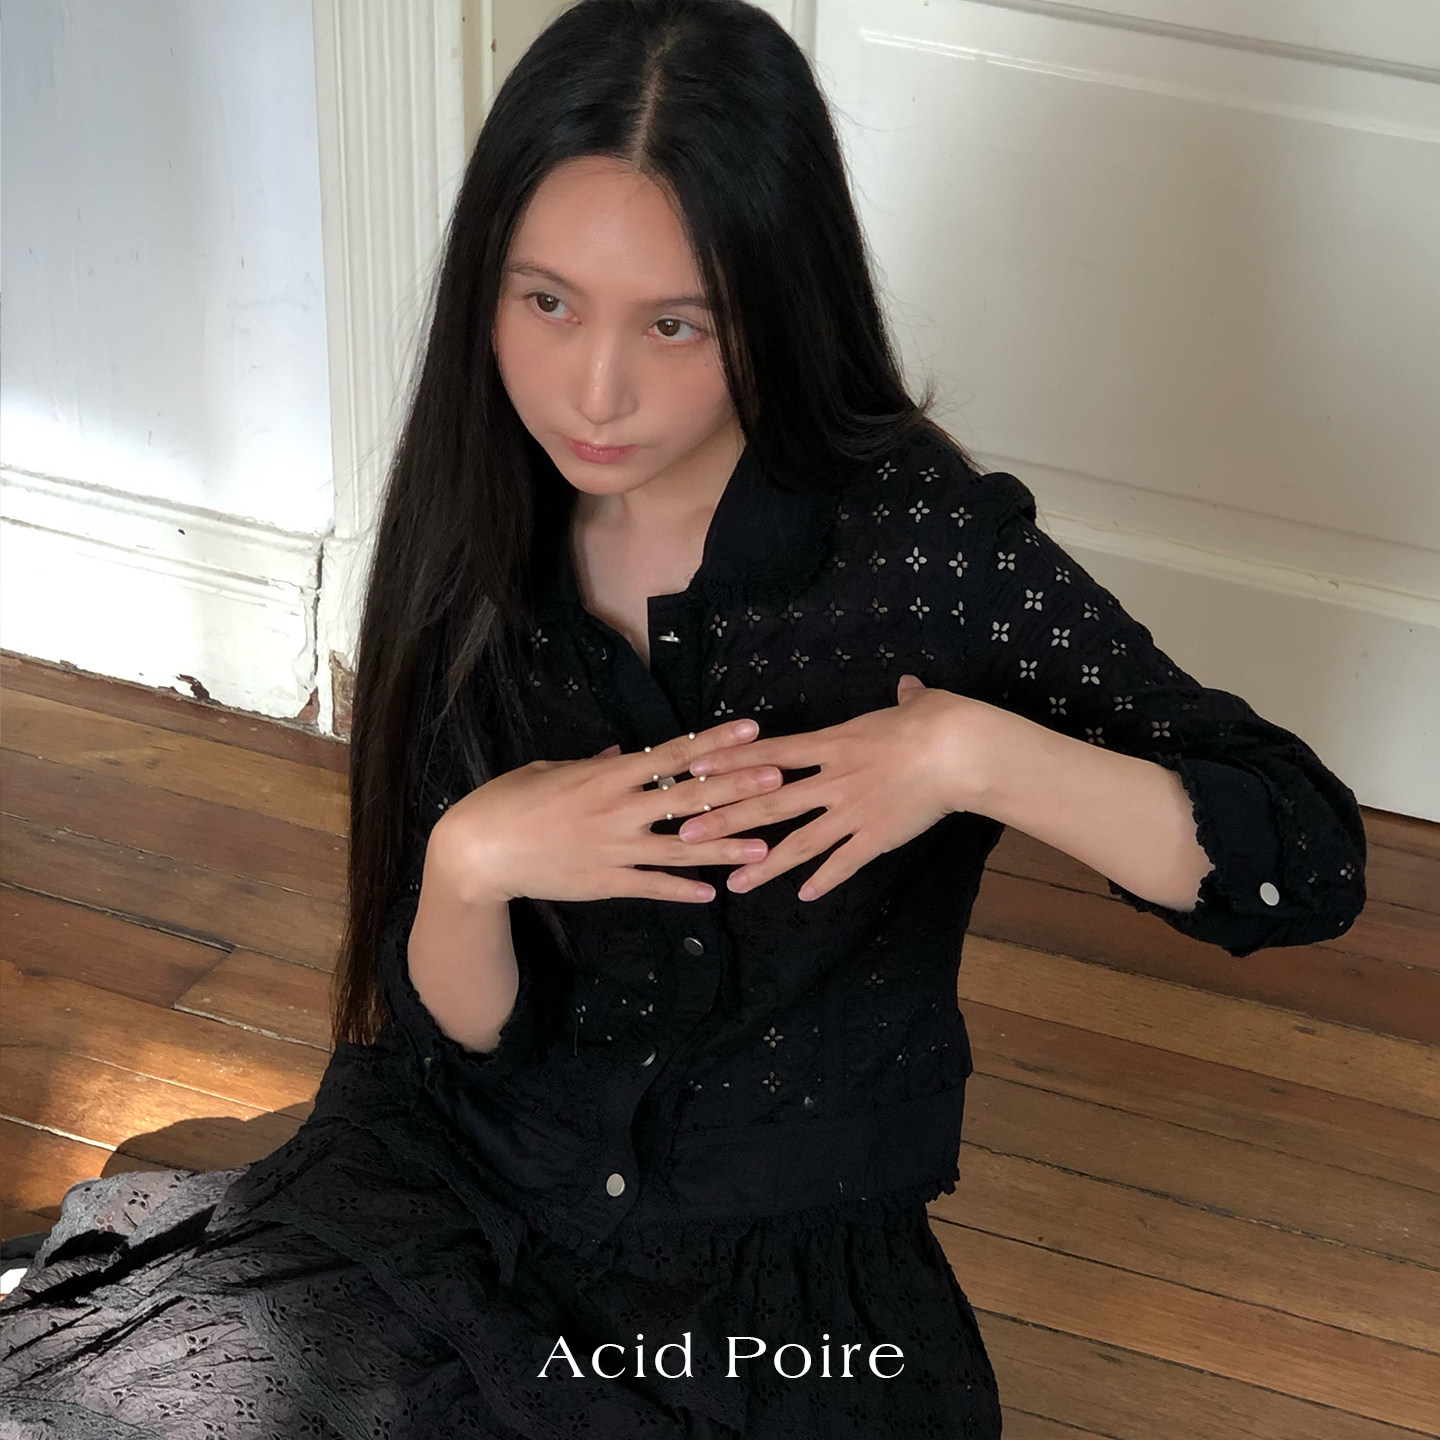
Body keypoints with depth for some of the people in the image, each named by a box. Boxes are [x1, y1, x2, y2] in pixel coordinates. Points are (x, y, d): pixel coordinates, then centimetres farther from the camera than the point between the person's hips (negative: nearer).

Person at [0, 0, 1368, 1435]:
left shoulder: (926, 546, -16)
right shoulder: (479, 554, -5)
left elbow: (1311, 862, -16)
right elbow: (461, 1034, -2)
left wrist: (973, 754, -29)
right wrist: (467, 864, -24)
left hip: (792, 1281, -2)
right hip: (466, 1198, 2)